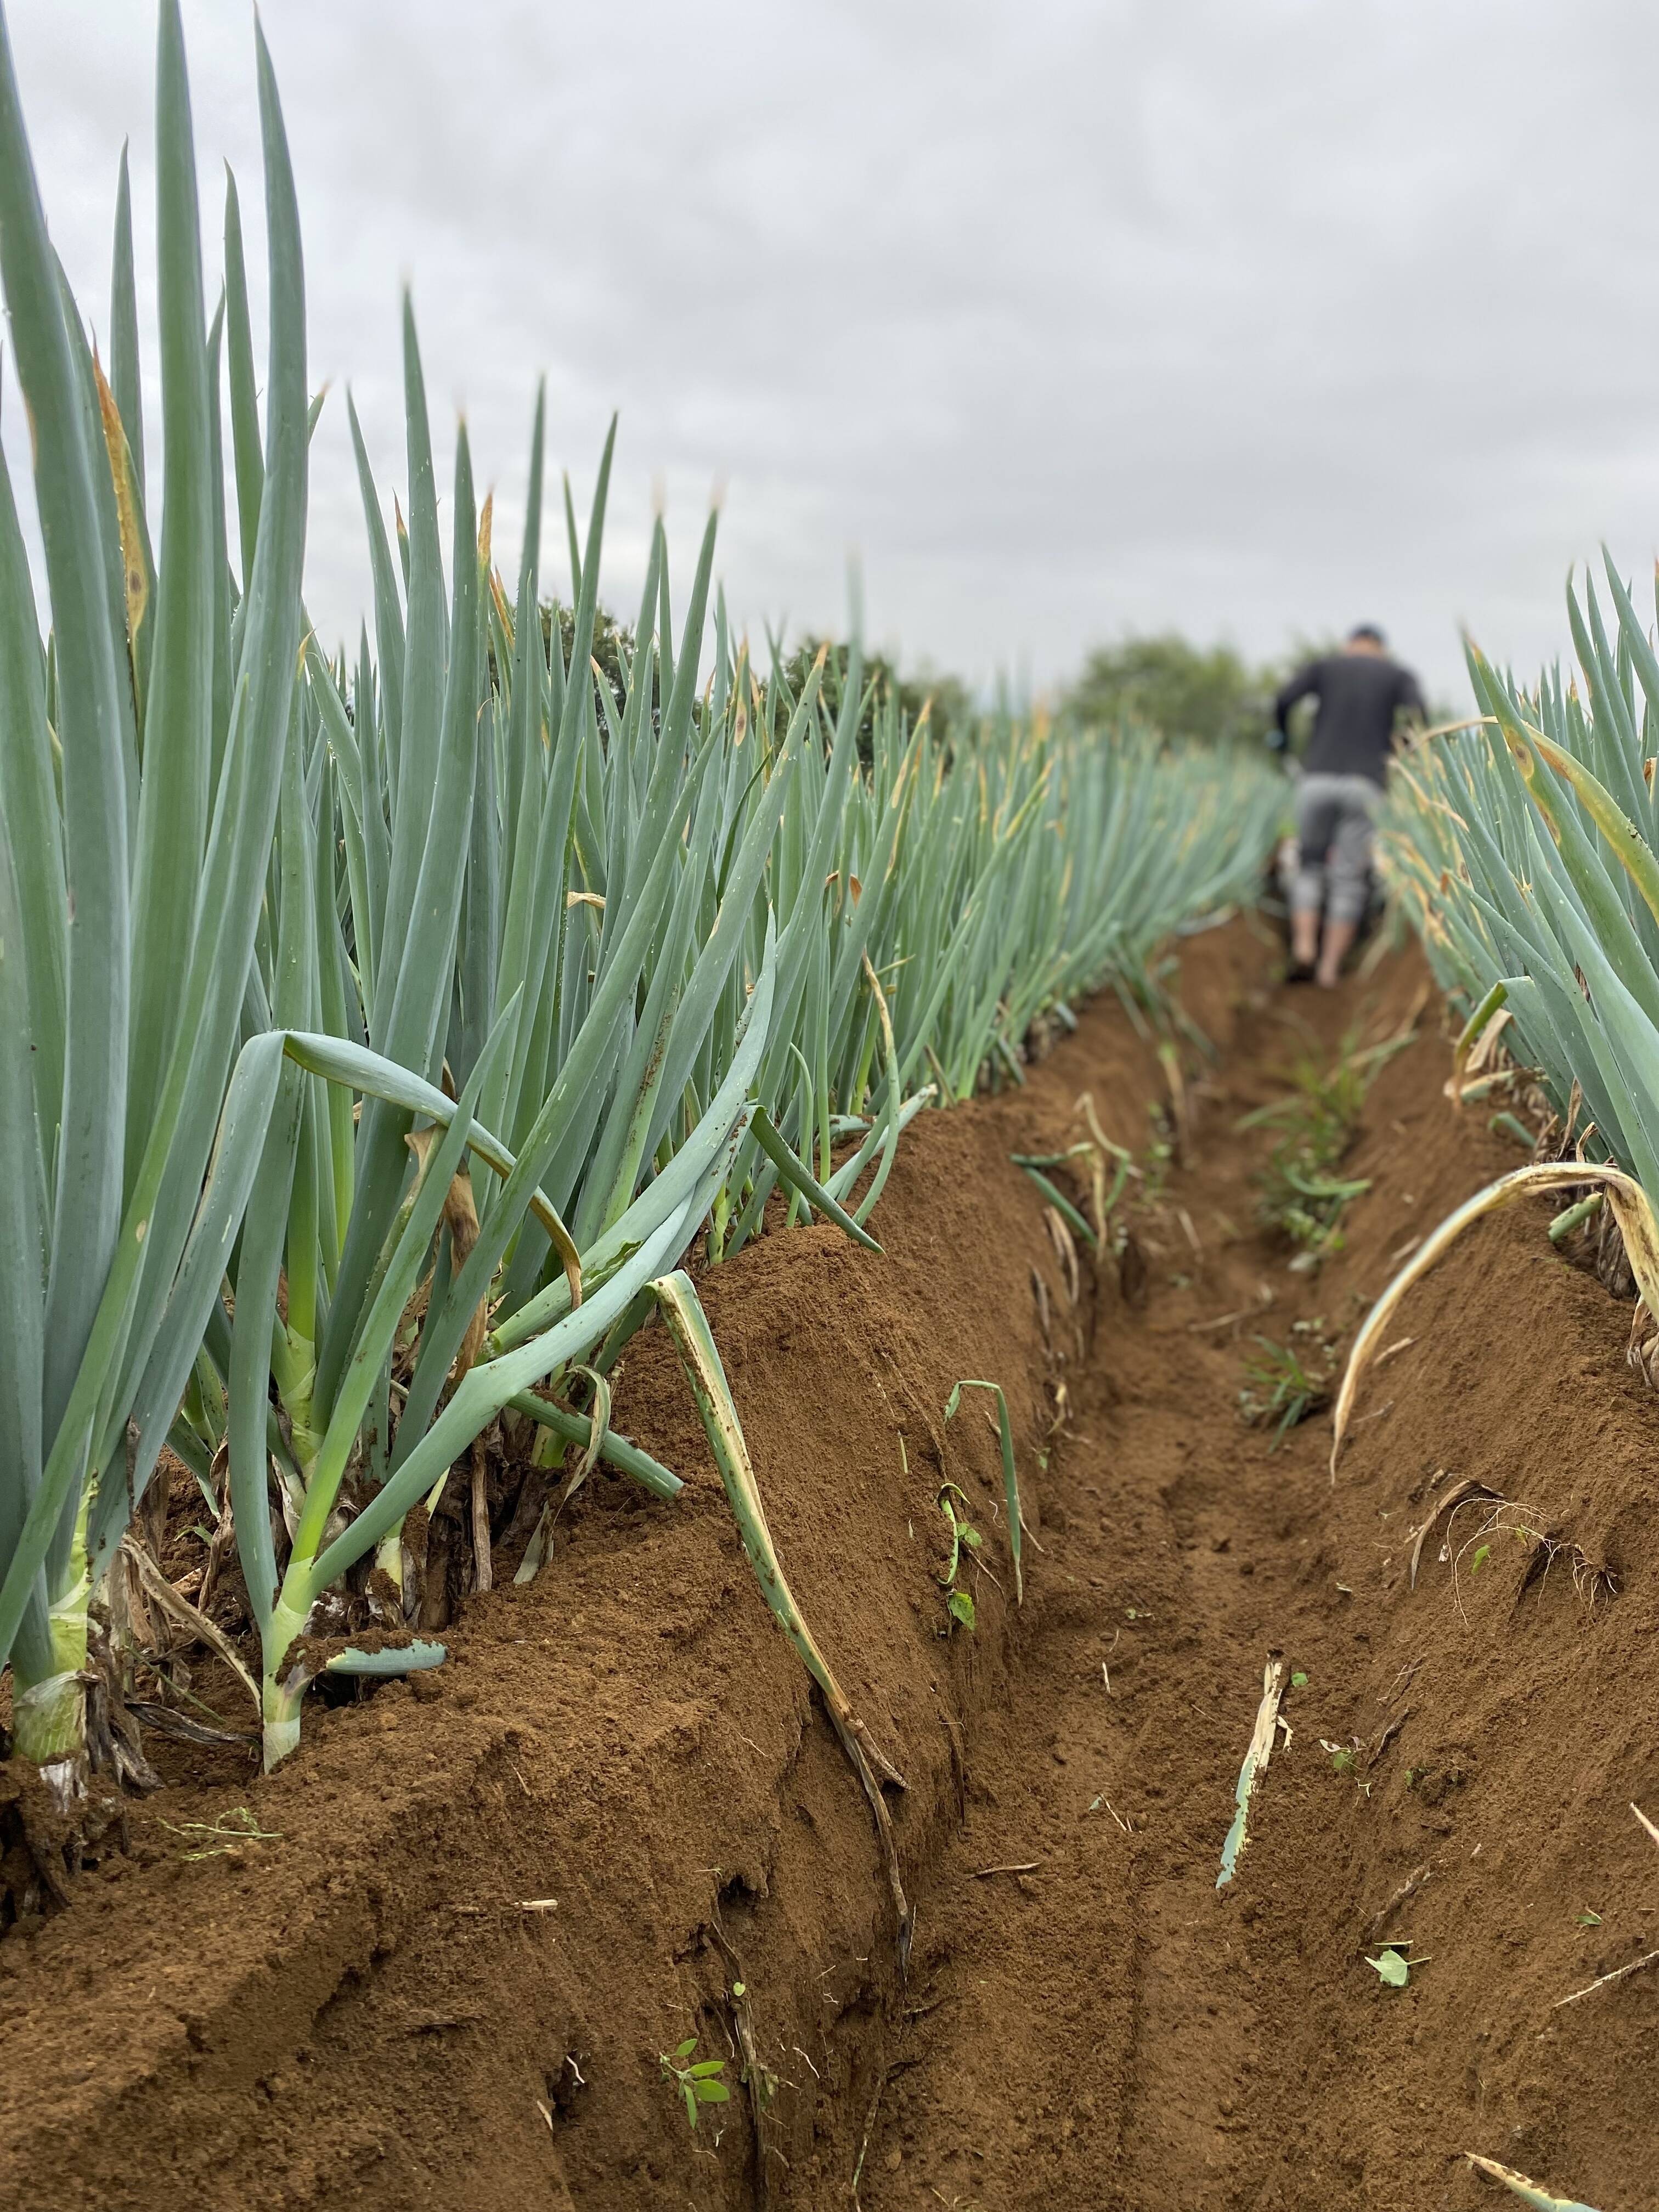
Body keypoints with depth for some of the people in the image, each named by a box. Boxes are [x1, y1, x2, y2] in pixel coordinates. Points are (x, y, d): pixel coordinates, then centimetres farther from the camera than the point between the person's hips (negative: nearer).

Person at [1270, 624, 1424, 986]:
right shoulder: (1399, 675, 16)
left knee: (1310, 866, 15)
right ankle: (1329, 970, 0)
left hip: (1318, 779, 1)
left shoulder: (1324, 666, 17)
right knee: (1349, 880, 5)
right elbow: (1418, 716, -3)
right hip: (1365, 784, -1)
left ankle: (1303, 951, -4)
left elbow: (1284, 699, 1)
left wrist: (1280, 738, 20)